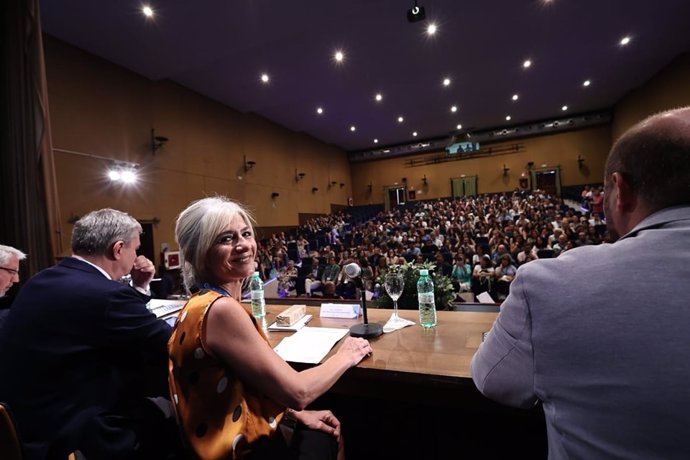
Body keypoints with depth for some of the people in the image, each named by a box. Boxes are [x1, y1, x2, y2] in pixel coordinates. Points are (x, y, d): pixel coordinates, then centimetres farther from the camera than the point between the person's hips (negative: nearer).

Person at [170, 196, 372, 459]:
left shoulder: (207, 301, -1)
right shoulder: (221, 308, -30)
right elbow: (296, 391, -25)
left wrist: (298, 414, 1)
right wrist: (346, 356, -10)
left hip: (241, 432, 7)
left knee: (331, 432, 24)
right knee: (331, 437, 15)